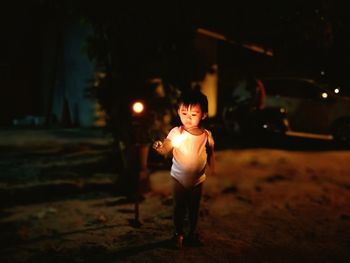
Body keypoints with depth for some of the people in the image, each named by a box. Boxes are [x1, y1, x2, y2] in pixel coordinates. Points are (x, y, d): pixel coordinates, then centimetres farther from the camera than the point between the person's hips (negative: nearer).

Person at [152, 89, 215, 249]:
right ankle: (178, 234, 29)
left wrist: (213, 169, 11)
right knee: (179, 208, 9)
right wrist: (159, 148, -47)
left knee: (194, 208, 17)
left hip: (198, 179, 2)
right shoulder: (176, 132, -17)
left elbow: (210, 153, 6)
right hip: (179, 178, -2)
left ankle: (193, 233, 36)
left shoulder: (206, 135, -9)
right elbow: (166, 148, -27)